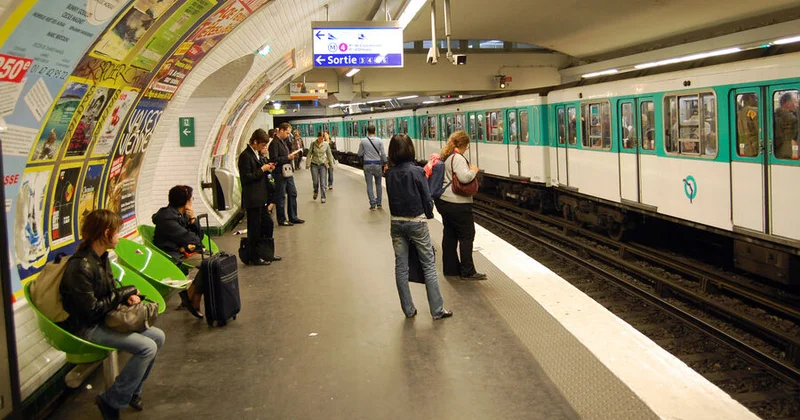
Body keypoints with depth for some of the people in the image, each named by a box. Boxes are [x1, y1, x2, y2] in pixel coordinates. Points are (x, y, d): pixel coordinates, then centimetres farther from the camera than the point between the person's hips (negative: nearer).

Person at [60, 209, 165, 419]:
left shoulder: (102, 257, 4)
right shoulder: (80, 266, -25)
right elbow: (91, 310, -24)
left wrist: (129, 295, -6)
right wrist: (126, 292, -15)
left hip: (105, 318, 9)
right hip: (87, 328, -9)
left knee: (158, 337, 5)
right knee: (147, 347, -21)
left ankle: (132, 390, 18)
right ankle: (112, 401, -6)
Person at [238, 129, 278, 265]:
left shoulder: (256, 154, 13)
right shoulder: (245, 156, -16)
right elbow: (246, 178, -21)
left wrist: (267, 168, 4)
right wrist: (262, 170, -17)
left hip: (260, 198, 10)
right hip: (252, 199, -10)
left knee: (267, 223, 15)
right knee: (255, 228, -1)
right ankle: (254, 258, 10)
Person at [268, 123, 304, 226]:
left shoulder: (283, 142, 14)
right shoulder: (274, 143, -16)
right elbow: (274, 160, -22)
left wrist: (292, 155, 5)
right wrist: (288, 157, -18)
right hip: (280, 174, -10)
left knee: (293, 194, 13)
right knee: (281, 197, 1)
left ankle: (293, 217, 22)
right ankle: (281, 220, 11)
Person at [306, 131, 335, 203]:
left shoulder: (326, 145, -2)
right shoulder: (313, 144, -4)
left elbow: (329, 155, 6)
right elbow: (309, 154, -1)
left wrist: (331, 164, 8)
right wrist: (307, 164, -5)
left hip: (323, 164, 0)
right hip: (314, 164, 0)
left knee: (323, 182, -3)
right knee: (315, 181, 3)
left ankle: (323, 197, 4)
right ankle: (316, 192, 33)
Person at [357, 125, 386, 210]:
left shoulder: (363, 141, -3)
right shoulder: (379, 141, -4)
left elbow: (360, 154, 1)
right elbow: (383, 154, -6)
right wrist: (384, 164, 2)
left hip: (367, 164, -1)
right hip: (377, 164, 1)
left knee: (369, 185, 3)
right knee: (378, 184, 13)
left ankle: (372, 203, -2)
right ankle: (379, 203, 16)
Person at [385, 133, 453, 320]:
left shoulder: (389, 173, -1)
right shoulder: (416, 172, -13)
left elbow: (392, 196, 4)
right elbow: (426, 198, -9)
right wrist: (429, 214, 10)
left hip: (397, 222, 4)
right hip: (416, 222, -4)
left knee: (401, 266, 10)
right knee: (429, 266, 5)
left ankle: (408, 309, 18)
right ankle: (437, 310, 8)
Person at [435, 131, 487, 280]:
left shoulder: (443, 156, 12)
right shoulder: (457, 158, -17)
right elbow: (464, 178, -30)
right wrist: (474, 170, -11)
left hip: (443, 201, 9)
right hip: (458, 204, -9)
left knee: (449, 234, 14)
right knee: (466, 236, -1)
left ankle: (450, 268, 21)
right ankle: (467, 272, 3)